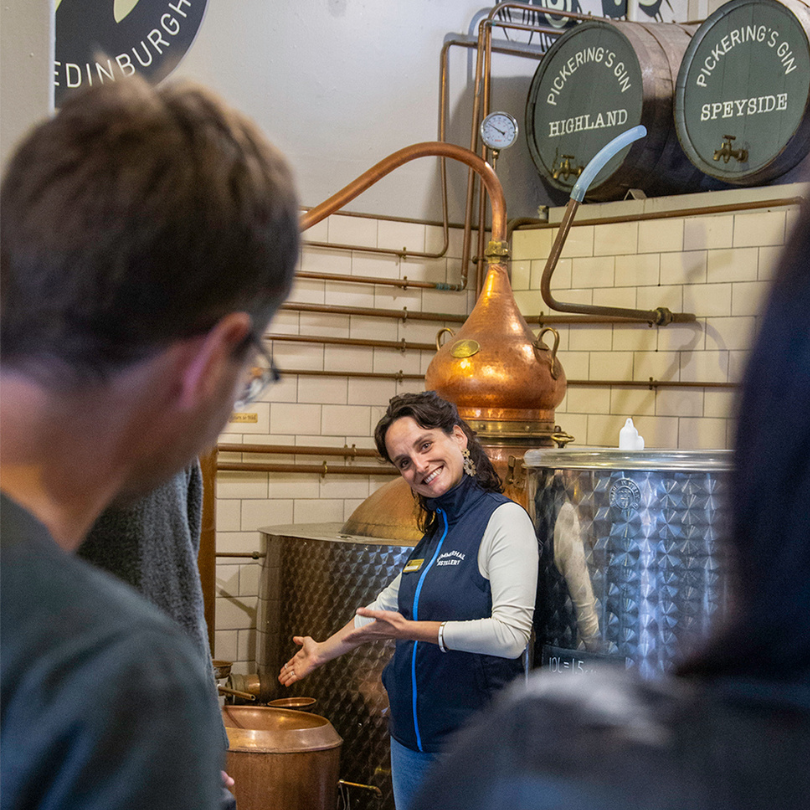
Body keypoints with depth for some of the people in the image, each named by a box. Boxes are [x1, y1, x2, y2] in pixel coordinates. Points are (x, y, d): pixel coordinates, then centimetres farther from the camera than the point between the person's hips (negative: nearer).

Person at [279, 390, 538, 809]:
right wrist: (324, 650, 39)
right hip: (412, 739, 8)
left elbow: (511, 635, -22)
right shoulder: (435, 531, 12)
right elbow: (390, 604, 28)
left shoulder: (504, 519, -13)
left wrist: (414, 630, -21)